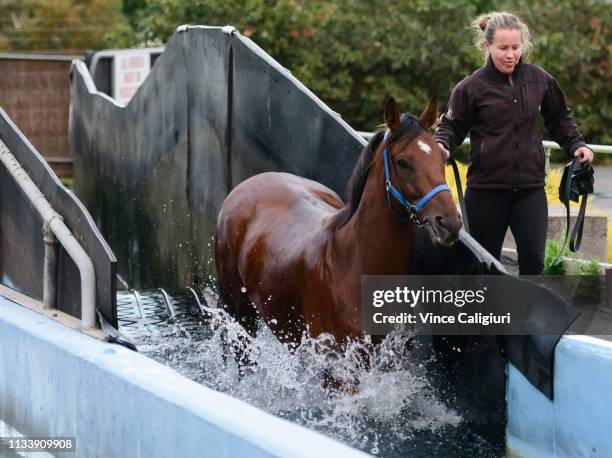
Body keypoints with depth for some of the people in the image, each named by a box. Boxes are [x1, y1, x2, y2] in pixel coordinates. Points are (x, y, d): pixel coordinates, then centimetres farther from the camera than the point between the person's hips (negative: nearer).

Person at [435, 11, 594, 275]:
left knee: (533, 260, -7)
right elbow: (452, 125, 2)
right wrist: (442, 144, -18)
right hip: (486, 190, -2)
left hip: (530, 187, 2)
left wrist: (576, 145, 3)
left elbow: (559, 119, 17)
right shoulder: (471, 87, -5)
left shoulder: (539, 80, 3)